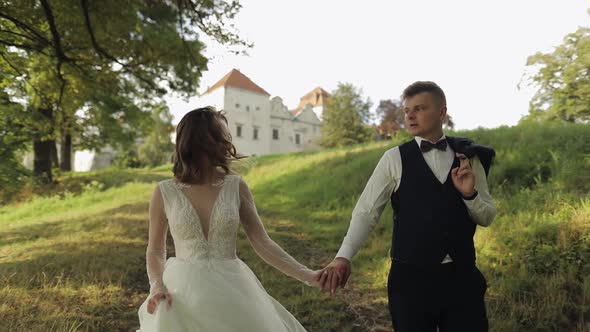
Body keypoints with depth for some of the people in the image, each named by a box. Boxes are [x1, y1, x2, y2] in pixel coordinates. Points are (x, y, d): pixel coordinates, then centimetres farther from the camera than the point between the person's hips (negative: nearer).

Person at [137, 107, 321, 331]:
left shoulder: (236, 186, -4)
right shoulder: (165, 192, -5)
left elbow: (262, 243, -4)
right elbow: (155, 250, 5)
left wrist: (308, 275, -10)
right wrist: (157, 285, -13)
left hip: (231, 290, 1)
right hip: (184, 291, 0)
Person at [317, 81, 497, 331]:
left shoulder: (468, 157, 4)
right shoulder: (394, 158, -4)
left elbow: (487, 217, 10)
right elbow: (366, 212, -8)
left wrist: (470, 193, -10)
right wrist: (343, 256, -20)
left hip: (462, 277, 3)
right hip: (411, 278, -2)